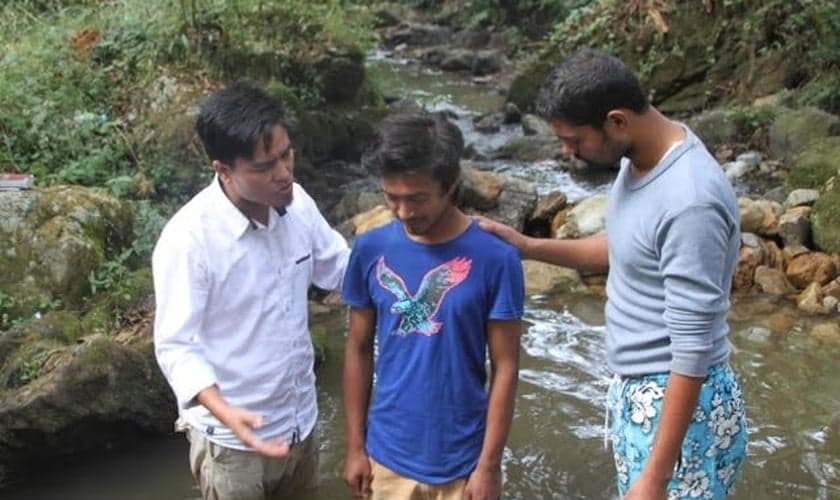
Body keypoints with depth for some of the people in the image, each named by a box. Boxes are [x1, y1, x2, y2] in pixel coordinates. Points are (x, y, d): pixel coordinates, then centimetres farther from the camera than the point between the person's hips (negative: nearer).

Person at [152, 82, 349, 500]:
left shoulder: (296, 203, -8)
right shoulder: (189, 238, -26)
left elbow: (340, 267, 6)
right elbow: (175, 348, -23)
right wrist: (225, 413, -39)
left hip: (298, 420, 6)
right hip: (231, 439, -6)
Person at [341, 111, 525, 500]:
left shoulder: (495, 259, -16)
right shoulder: (371, 250, -7)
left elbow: (505, 368, -10)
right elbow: (359, 348, 2)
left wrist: (489, 464, -10)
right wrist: (355, 444, 3)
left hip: (462, 459, -2)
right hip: (389, 455, 2)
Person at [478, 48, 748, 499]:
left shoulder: (690, 202, -29)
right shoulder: (637, 158, -1)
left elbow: (693, 353, -27)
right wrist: (529, 247, 6)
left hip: (681, 405, -9)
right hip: (635, 390, 9)